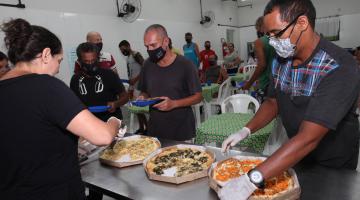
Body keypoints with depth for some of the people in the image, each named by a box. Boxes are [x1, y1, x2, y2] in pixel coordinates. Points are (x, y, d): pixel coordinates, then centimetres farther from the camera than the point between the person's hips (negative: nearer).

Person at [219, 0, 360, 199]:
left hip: (334, 167, -5)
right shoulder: (280, 60, -9)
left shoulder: (340, 68, -31)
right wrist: (245, 131, -12)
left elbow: (308, 138, -38)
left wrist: (251, 180, -43)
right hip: (294, 158, 5)